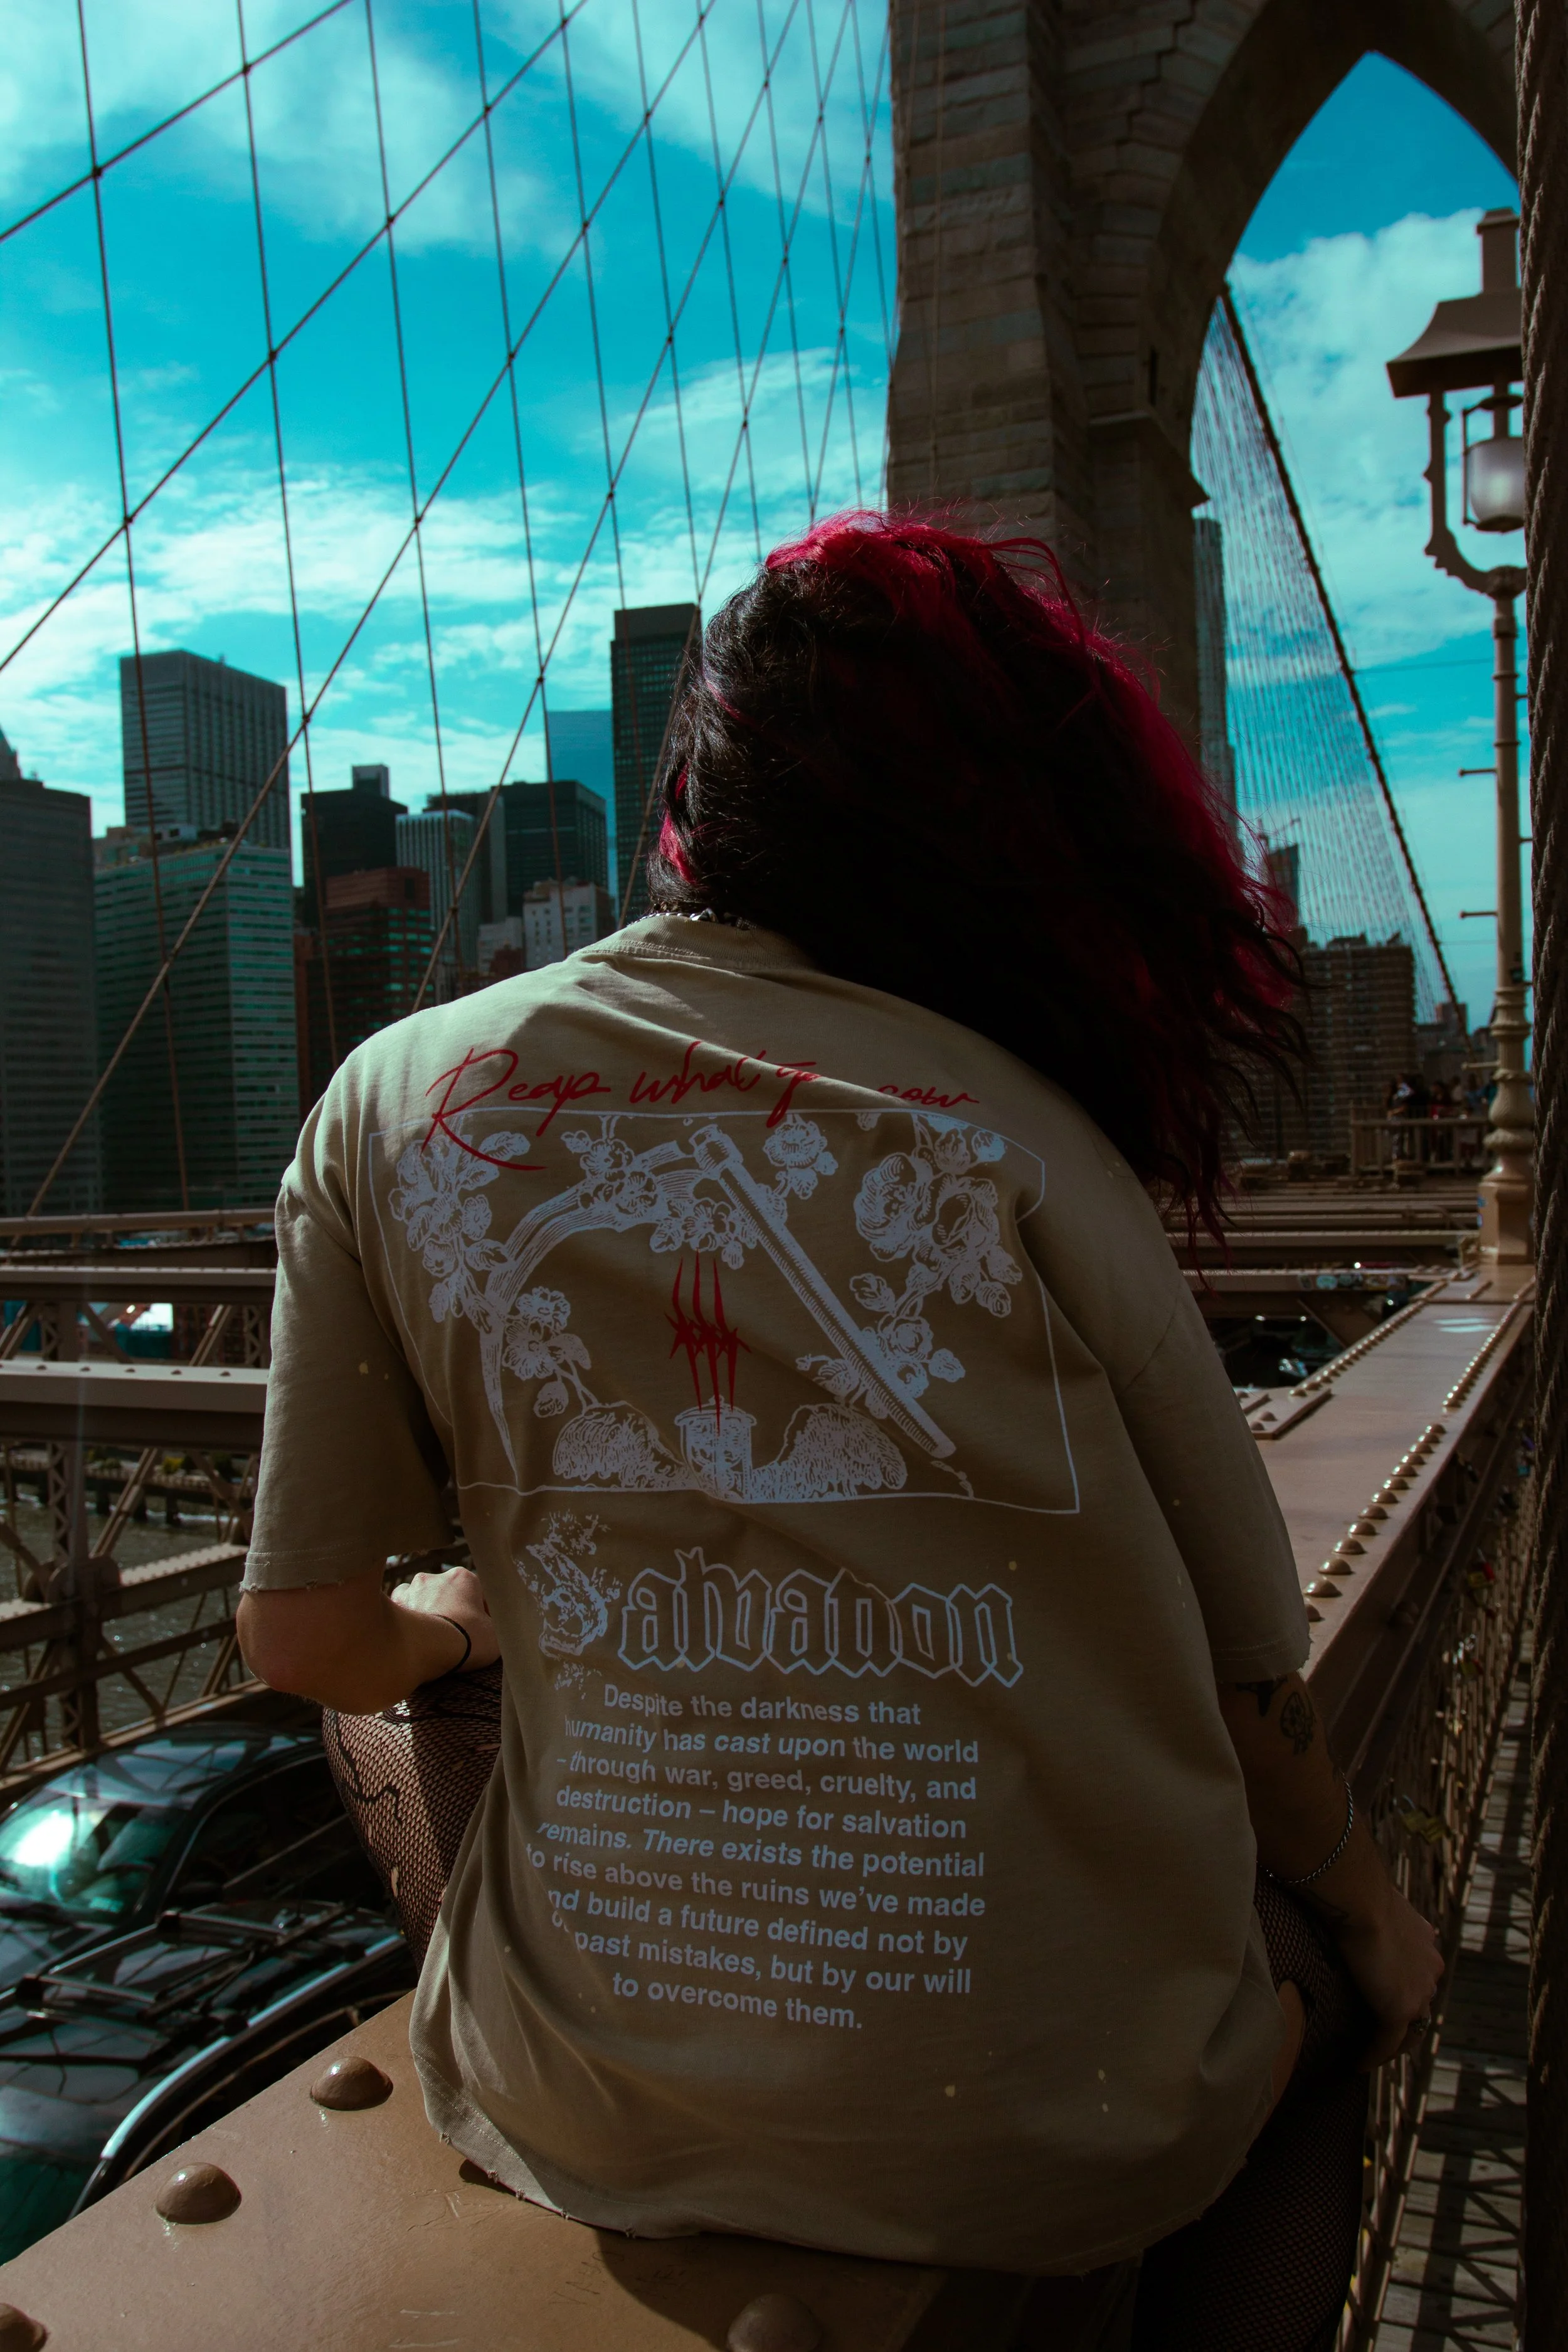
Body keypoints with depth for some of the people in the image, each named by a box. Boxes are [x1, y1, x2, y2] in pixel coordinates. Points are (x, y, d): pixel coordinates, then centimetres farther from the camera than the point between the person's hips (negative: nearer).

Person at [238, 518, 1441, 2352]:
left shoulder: (395, 1100, -4)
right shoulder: (1018, 1129, -8)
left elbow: (308, 1636, 0)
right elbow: (1245, 1686, -3)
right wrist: (1369, 1920, 18)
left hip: (599, 2124, 2)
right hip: (1061, 2141, -1)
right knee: (1339, 1956, 31)